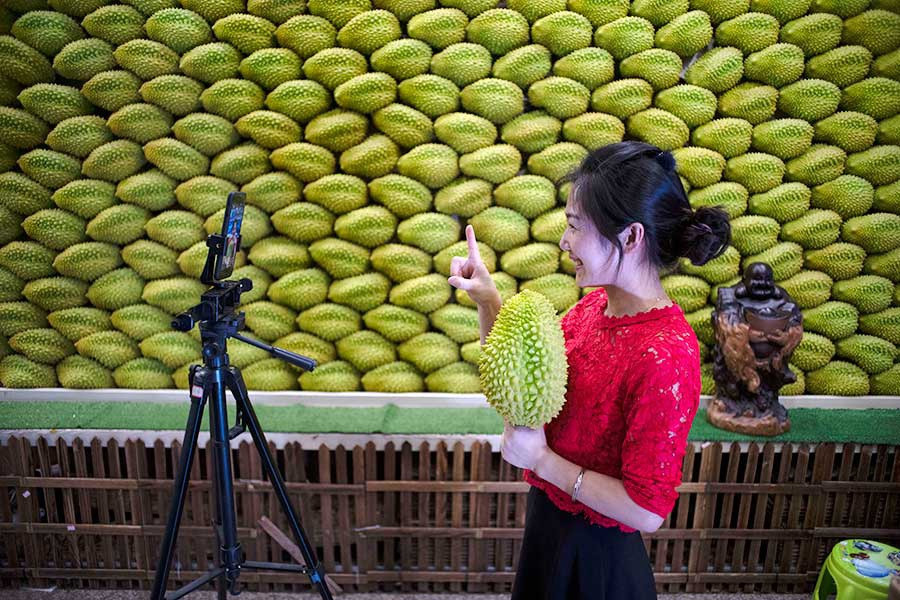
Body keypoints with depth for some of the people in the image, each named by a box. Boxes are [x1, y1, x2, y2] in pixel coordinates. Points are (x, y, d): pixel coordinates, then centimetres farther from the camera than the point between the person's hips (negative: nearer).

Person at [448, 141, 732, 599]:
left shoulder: (665, 357, -30)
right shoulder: (595, 304, -6)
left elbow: (647, 510, -26)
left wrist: (542, 459, -21)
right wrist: (488, 301, -7)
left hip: (594, 557, -7)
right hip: (549, 519, 7)